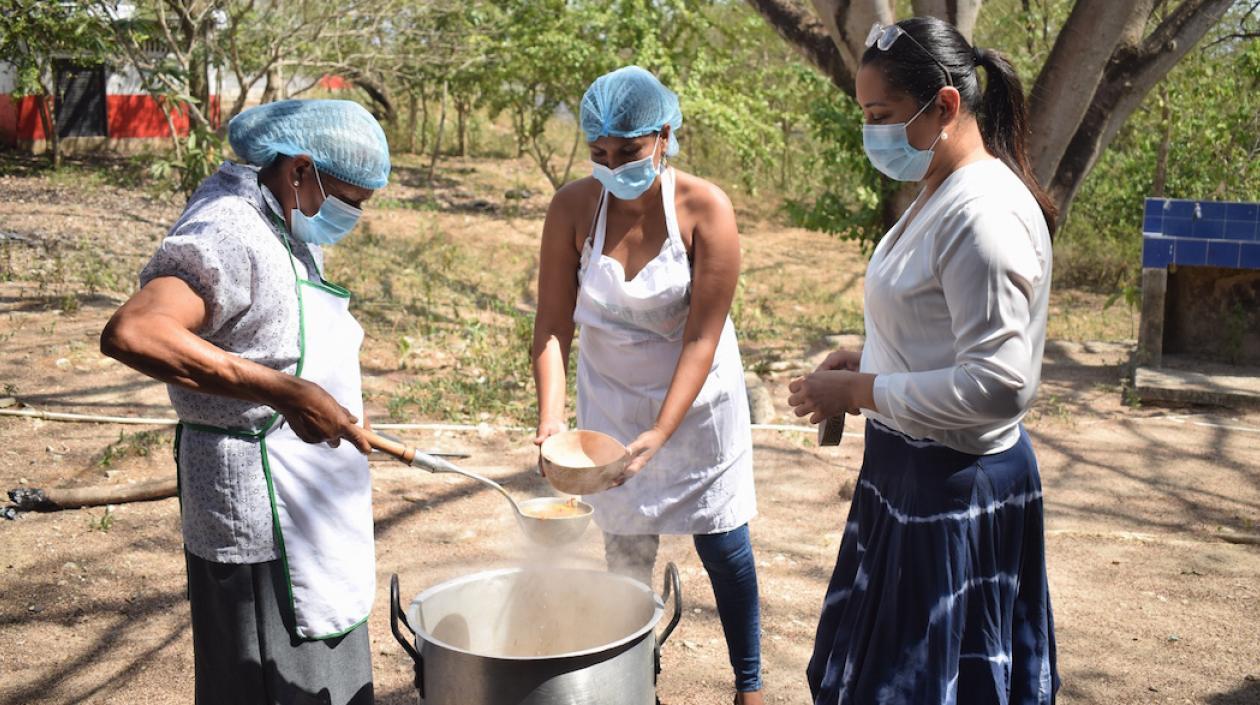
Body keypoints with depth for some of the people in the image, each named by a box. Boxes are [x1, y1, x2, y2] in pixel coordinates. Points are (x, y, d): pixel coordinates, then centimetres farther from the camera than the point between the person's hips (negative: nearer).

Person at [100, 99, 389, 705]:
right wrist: (285, 393, -40)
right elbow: (130, 333, -39)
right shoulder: (229, 235, -23)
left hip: (303, 496, 10)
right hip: (260, 502, -10)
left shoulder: (287, 226, 7)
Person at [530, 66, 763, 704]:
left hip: (696, 395, -2)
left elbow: (702, 338, -21)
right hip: (610, 397, 2)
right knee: (625, 545, 6)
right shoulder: (574, 207, -15)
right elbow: (552, 323, -14)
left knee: (721, 539, 4)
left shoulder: (705, 209, -21)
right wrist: (550, 416, -27)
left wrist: (660, 434, -27)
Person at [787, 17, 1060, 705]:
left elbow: (997, 384, -27)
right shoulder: (940, 193, 8)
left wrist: (860, 391, -20)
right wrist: (865, 357, 6)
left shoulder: (985, 214, -23)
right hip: (913, 469, 10)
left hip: (955, 487, -10)